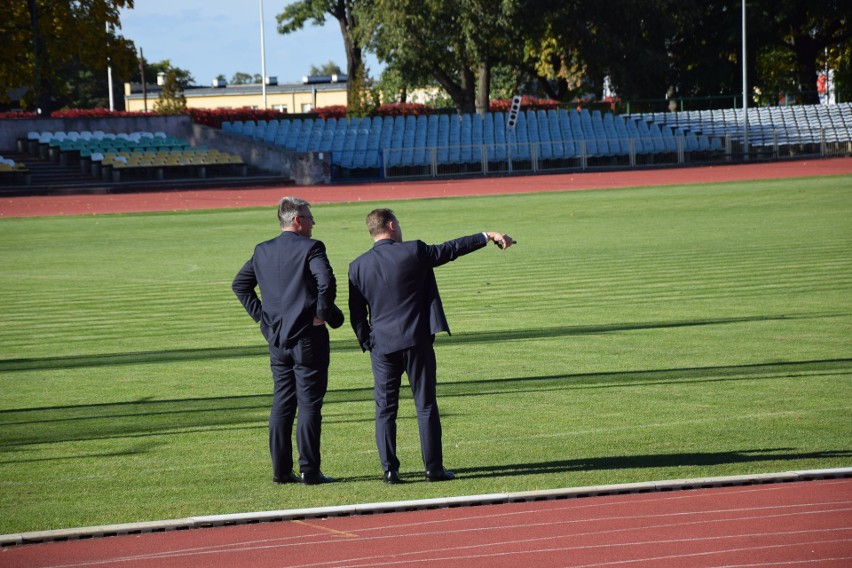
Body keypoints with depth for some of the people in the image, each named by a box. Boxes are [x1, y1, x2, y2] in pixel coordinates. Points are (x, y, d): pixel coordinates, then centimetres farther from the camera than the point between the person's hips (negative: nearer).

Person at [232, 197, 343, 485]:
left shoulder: (262, 251, 10)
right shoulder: (310, 248, -10)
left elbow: (240, 284, 16)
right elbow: (326, 282, -24)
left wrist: (262, 315, 14)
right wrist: (323, 314, -11)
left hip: (277, 338, 6)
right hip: (308, 337, -6)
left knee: (281, 404, 10)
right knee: (309, 403, -2)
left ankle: (281, 470, 11)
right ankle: (309, 470, -3)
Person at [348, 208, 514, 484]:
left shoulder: (358, 266, 1)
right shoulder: (414, 252, -7)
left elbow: (356, 314, 4)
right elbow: (452, 249, 2)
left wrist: (367, 343, 14)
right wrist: (488, 236, 12)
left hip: (381, 345, 2)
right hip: (416, 342, -2)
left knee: (385, 409, 7)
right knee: (426, 406, 4)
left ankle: (389, 470, 2)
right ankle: (434, 469, 5)